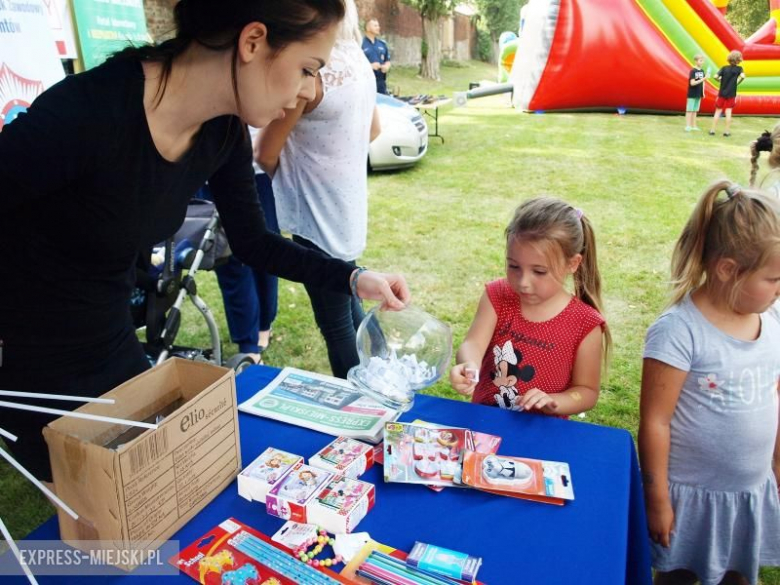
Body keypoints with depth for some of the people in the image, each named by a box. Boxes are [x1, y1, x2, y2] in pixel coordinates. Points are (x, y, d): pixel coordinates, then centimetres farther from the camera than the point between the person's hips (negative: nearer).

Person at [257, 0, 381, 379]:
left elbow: (266, 154, -12)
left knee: (336, 326, 2)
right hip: (348, 209, 10)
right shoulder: (359, 63, 6)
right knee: (348, 308, 24)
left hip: (318, 216, -10)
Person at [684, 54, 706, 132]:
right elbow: (692, 83, -18)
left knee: (695, 110, 10)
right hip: (692, 94, -6)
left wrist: (703, 92, 9)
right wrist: (702, 79, -25)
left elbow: (702, 82, 13)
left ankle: (693, 125, 14)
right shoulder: (693, 71, -12)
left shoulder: (702, 71, 7)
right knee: (689, 110, -3)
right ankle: (688, 126, -2)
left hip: (699, 94, 6)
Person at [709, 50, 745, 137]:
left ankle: (712, 130, 5)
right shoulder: (739, 69, -3)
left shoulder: (724, 68, 1)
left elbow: (716, 77, -9)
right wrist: (737, 83, -3)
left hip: (722, 93, 1)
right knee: (728, 112, 1)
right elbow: (742, 76, -20)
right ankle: (727, 131, 3)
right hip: (731, 94, -1)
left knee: (718, 112, 7)